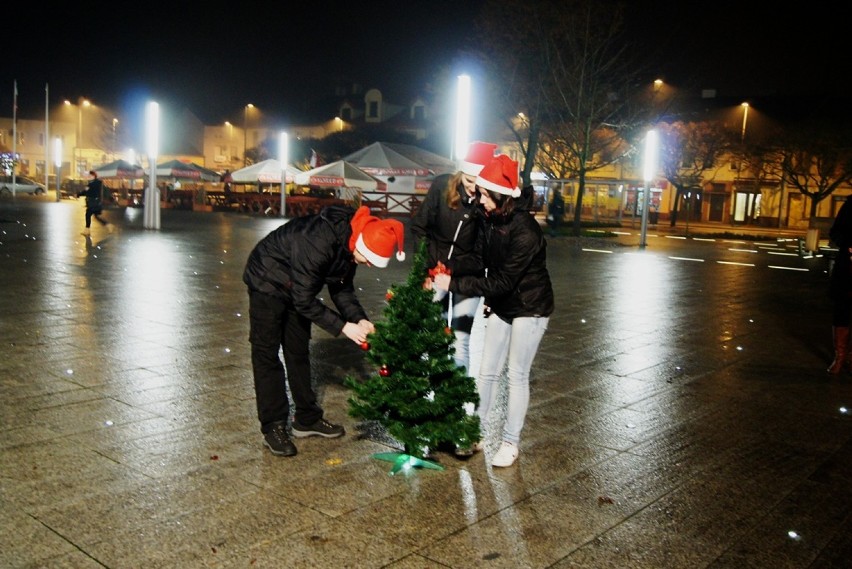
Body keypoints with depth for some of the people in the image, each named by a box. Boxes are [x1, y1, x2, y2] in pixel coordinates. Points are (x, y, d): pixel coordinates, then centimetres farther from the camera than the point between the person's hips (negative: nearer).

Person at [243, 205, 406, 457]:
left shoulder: (350, 241, -13)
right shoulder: (318, 242, -39)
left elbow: (342, 288, -1)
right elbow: (304, 301, -32)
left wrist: (360, 319, -16)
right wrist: (343, 326, -29)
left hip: (296, 286, 8)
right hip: (268, 283, -8)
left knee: (299, 352, 13)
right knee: (267, 354, -3)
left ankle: (307, 419, 22)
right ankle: (273, 427, 5)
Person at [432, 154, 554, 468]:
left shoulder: (525, 232, -29)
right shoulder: (489, 219, -7)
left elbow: (503, 282, -27)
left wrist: (455, 284, -27)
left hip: (529, 308, -6)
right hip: (501, 305, 6)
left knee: (517, 376, 2)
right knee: (487, 372, 9)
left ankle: (510, 443, 15)